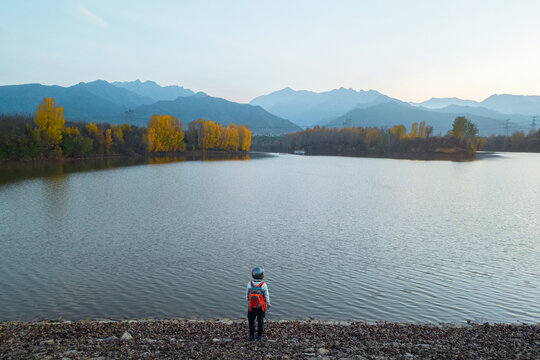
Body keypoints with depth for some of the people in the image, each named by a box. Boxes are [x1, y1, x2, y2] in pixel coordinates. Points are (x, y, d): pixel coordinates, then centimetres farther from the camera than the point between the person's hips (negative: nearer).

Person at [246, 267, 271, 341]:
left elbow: (247, 295, -6)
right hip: (261, 307, -1)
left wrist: (248, 301, 15)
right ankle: (259, 337, 29)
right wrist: (268, 304, 6)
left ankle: (251, 337, 28)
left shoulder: (249, 284, -20)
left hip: (251, 307, 1)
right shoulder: (264, 285, -25)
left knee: (251, 322, 20)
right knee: (260, 322, 19)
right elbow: (267, 296, -13)